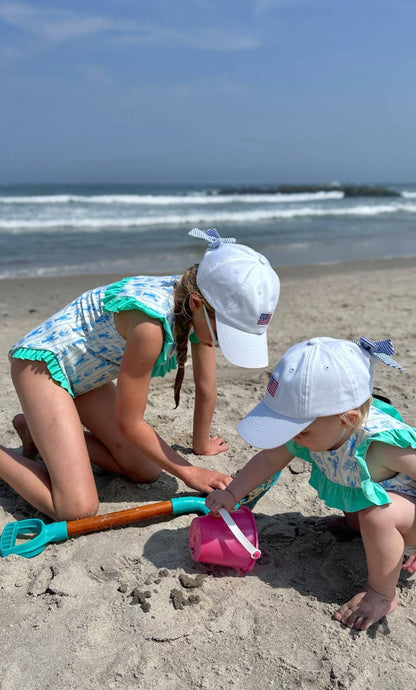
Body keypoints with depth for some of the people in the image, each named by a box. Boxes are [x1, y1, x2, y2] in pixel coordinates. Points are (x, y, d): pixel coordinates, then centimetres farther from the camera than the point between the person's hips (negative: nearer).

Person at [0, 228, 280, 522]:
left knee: (146, 471, 5)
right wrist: (189, 472, -12)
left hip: (86, 374, 8)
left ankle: (38, 429, 20)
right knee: (78, 509, -19)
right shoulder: (150, 324, -35)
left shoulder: (202, 310, -11)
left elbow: (206, 388, 4)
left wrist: (201, 444, 18)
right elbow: (128, 422, -22)